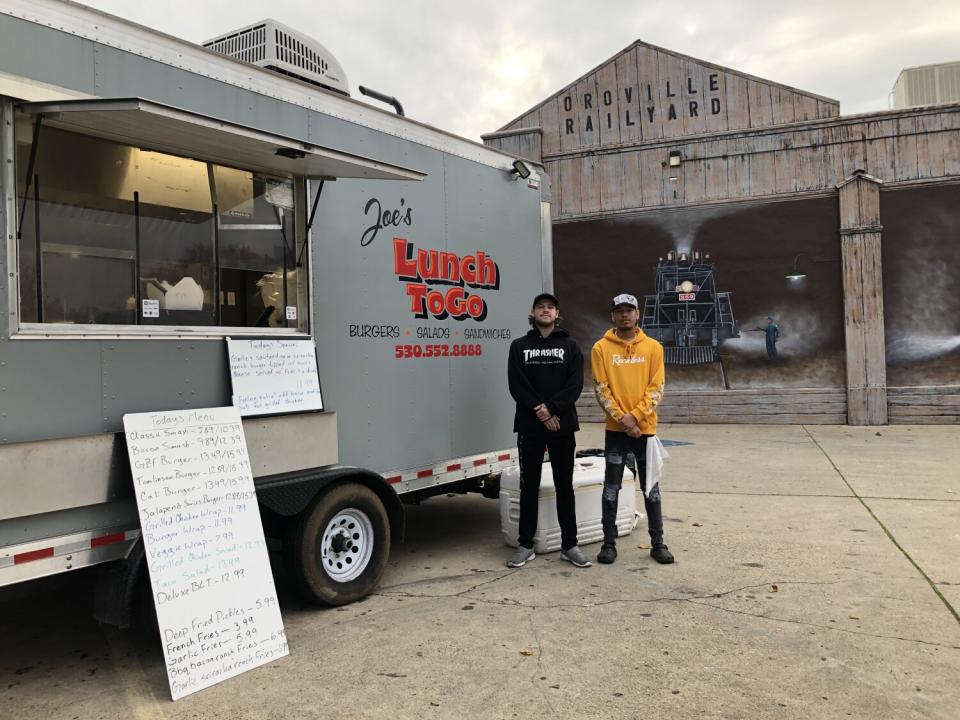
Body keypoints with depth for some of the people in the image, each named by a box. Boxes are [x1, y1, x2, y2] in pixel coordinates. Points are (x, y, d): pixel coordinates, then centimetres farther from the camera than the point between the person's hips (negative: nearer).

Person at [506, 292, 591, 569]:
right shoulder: (519, 346, 7)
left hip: (562, 426, 0)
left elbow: (575, 385, -3)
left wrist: (552, 408, -16)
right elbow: (516, 385, -3)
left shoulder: (570, 345, 7)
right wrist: (540, 413, -13)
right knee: (529, 486, 6)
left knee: (564, 486, 6)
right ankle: (526, 545, 15)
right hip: (529, 426, 0)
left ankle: (569, 545, 14)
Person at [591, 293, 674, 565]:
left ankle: (657, 543, 18)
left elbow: (656, 388, -2)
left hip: (645, 428, 1)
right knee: (611, 488, 4)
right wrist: (621, 418, -13)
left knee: (651, 488, 8)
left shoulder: (653, 347, 3)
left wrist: (635, 416, -13)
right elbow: (600, 389, -4)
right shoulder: (601, 348, 0)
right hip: (615, 429, -1)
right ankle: (609, 543, 14)